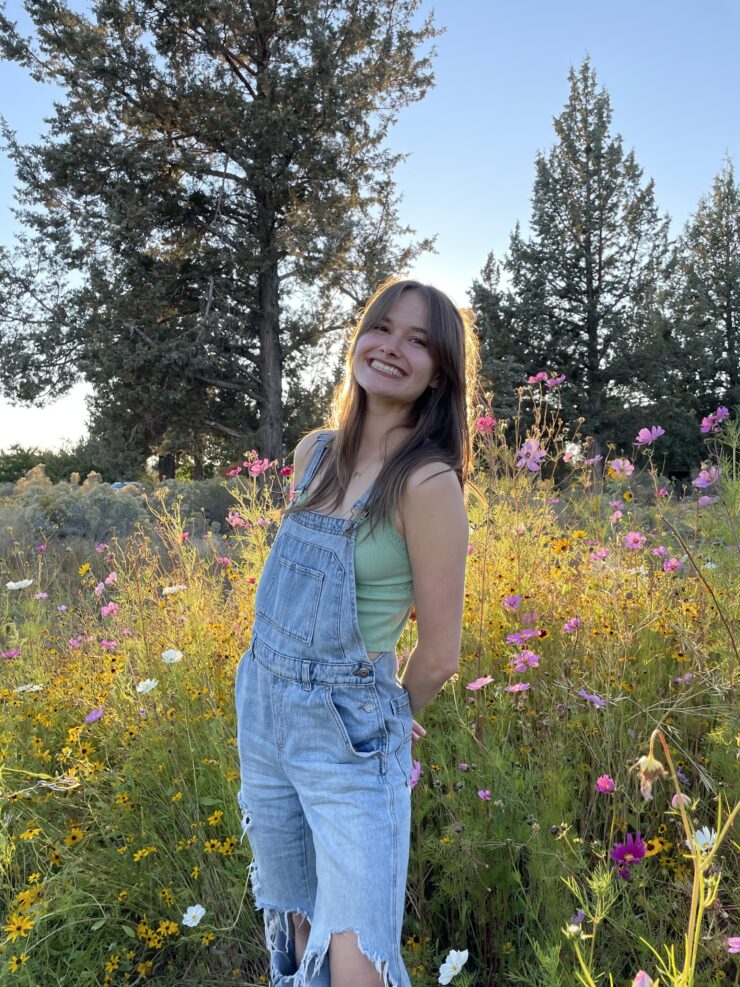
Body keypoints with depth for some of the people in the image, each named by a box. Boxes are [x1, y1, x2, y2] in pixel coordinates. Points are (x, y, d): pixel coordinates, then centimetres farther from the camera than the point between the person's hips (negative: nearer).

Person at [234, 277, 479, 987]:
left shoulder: (429, 482, -19)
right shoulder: (314, 453, 1)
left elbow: (439, 654, -12)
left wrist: (380, 713, 5)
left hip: (350, 740, -6)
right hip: (260, 711, 6)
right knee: (296, 930, 23)